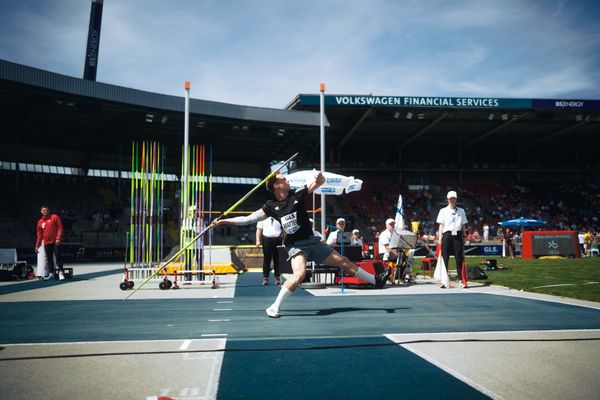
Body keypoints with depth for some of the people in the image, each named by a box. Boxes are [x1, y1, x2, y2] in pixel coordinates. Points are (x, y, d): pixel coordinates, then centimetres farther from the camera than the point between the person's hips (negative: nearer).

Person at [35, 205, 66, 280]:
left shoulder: (55, 217, 1)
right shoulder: (40, 222, 13)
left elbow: (60, 228, -5)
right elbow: (39, 234, 16)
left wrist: (58, 238, -15)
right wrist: (37, 245, 12)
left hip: (55, 241, -4)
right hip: (46, 243, 4)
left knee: (58, 256, -10)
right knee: (49, 258, 5)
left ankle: (61, 272, -10)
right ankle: (51, 273, 10)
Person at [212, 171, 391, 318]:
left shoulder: (297, 194, -2)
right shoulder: (271, 206, -5)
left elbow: (320, 182, -6)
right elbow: (248, 219, -3)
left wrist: (319, 177, -31)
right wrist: (223, 221, -7)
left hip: (312, 240, 3)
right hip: (295, 245, -3)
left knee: (343, 262, 8)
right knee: (299, 273, -30)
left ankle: (376, 280, 23)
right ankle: (274, 307, -19)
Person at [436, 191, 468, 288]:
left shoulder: (461, 211, 15)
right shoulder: (443, 211, 10)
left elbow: (463, 226, 14)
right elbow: (441, 225, 7)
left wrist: (464, 237, 7)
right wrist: (440, 238, -1)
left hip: (457, 235, 1)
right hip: (447, 234, -1)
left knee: (459, 258, -2)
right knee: (445, 258, -1)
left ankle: (462, 280, 0)